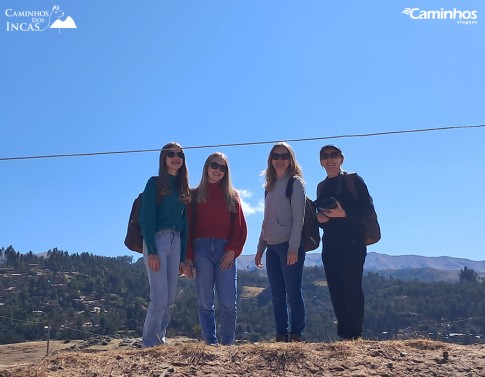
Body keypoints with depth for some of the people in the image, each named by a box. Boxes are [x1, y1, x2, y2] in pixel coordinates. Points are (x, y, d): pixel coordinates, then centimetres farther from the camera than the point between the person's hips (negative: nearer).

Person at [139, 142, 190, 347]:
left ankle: (159, 339, 17)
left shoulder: (183, 188, 17)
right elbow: (146, 218, -8)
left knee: (170, 298, 6)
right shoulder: (155, 183, 0)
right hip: (157, 240, -6)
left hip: (175, 243, 6)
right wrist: (151, 251, -16)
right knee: (160, 297, -10)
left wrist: (183, 257, 11)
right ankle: (150, 343, 2)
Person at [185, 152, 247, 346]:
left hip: (226, 252, 0)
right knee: (205, 303, -1)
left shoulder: (232, 196, 15)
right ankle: (211, 343, 6)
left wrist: (232, 250, -7)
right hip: (201, 250, 0)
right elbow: (188, 226, 6)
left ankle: (227, 344, 5)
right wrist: (188, 257, -4)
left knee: (228, 303, -5)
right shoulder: (195, 195, 12)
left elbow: (241, 227, 7)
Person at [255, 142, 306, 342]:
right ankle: (281, 336, 13)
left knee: (293, 293, -4)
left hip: (289, 245, -7)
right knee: (277, 296, 7)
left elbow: (298, 217, -10)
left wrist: (293, 248, -18)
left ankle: (296, 335, 3)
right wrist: (260, 248, 15)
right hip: (272, 247, 7)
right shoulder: (270, 187, 18)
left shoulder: (295, 183, -2)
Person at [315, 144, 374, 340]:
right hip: (330, 245, 6)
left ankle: (354, 335, -4)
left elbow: (367, 209, -7)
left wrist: (343, 213, -19)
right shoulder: (321, 186, 20)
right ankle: (342, 334, 12)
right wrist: (319, 218, 0)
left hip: (351, 243, -6)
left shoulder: (353, 180, 1)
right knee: (336, 291, 6)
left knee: (352, 289, -8)